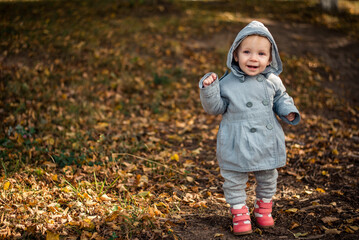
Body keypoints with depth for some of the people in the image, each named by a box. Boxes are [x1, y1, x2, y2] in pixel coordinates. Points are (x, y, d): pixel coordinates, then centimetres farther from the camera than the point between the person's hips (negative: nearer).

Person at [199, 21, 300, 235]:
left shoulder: (272, 81, -3)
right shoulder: (228, 83, -11)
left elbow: (281, 98, 14)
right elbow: (216, 107, -7)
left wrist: (288, 111, -4)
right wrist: (209, 89, -21)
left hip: (267, 143, 3)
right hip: (237, 145, -3)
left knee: (268, 179, 19)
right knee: (235, 181, 7)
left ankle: (263, 208, 41)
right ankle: (240, 213, 25)